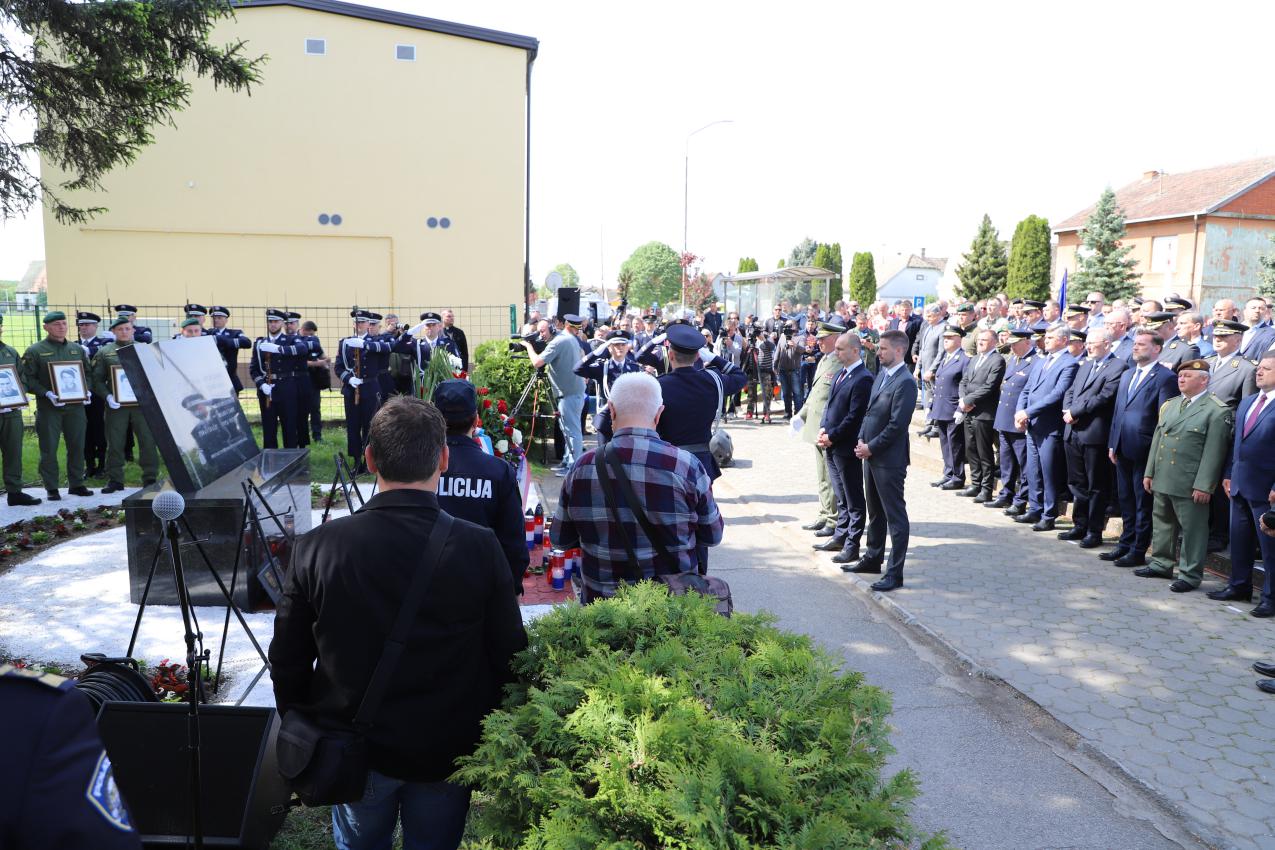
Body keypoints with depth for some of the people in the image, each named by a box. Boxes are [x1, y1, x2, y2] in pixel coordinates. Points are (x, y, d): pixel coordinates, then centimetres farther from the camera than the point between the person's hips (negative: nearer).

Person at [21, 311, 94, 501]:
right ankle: (51, 488, 9)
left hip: (76, 406, 4)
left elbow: (88, 373, 17)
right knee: (49, 449, 2)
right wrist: (46, 394, -17)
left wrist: (87, 391, 1)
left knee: (77, 446, 7)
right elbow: (28, 378, -5)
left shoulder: (77, 349, 12)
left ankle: (76, 484, 19)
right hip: (48, 408, -4)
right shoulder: (35, 351, -1)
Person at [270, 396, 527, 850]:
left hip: (354, 753, 1)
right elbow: (509, 657, -13)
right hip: (450, 753, 0)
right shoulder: (480, 549, -20)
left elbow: (287, 660, -6)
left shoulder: (317, 547, -16)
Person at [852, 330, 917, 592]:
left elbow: (897, 425, -20)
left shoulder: (905, 382, -17)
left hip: (889, 459, -9)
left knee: (895, 516, 0)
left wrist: (871, 447, -13)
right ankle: (873, 558, 35)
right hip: (870, 454, 9)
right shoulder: (881, 374, 11)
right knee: (874, 511, 20)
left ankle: (895, 573, 6)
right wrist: (862, 440, 3)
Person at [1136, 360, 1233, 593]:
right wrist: (1149, 472, 13)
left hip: (1190, 485, -7)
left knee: (1192, 529, 2)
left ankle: (1190, 575, 11)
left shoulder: (1217, 411, -8)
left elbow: (1214, 452, -13)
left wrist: (1203, 486, -16)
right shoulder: (1169, 406, 14)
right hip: (1161, 480, 7)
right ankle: (1160, 563, 31)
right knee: (1161, 524, 17)